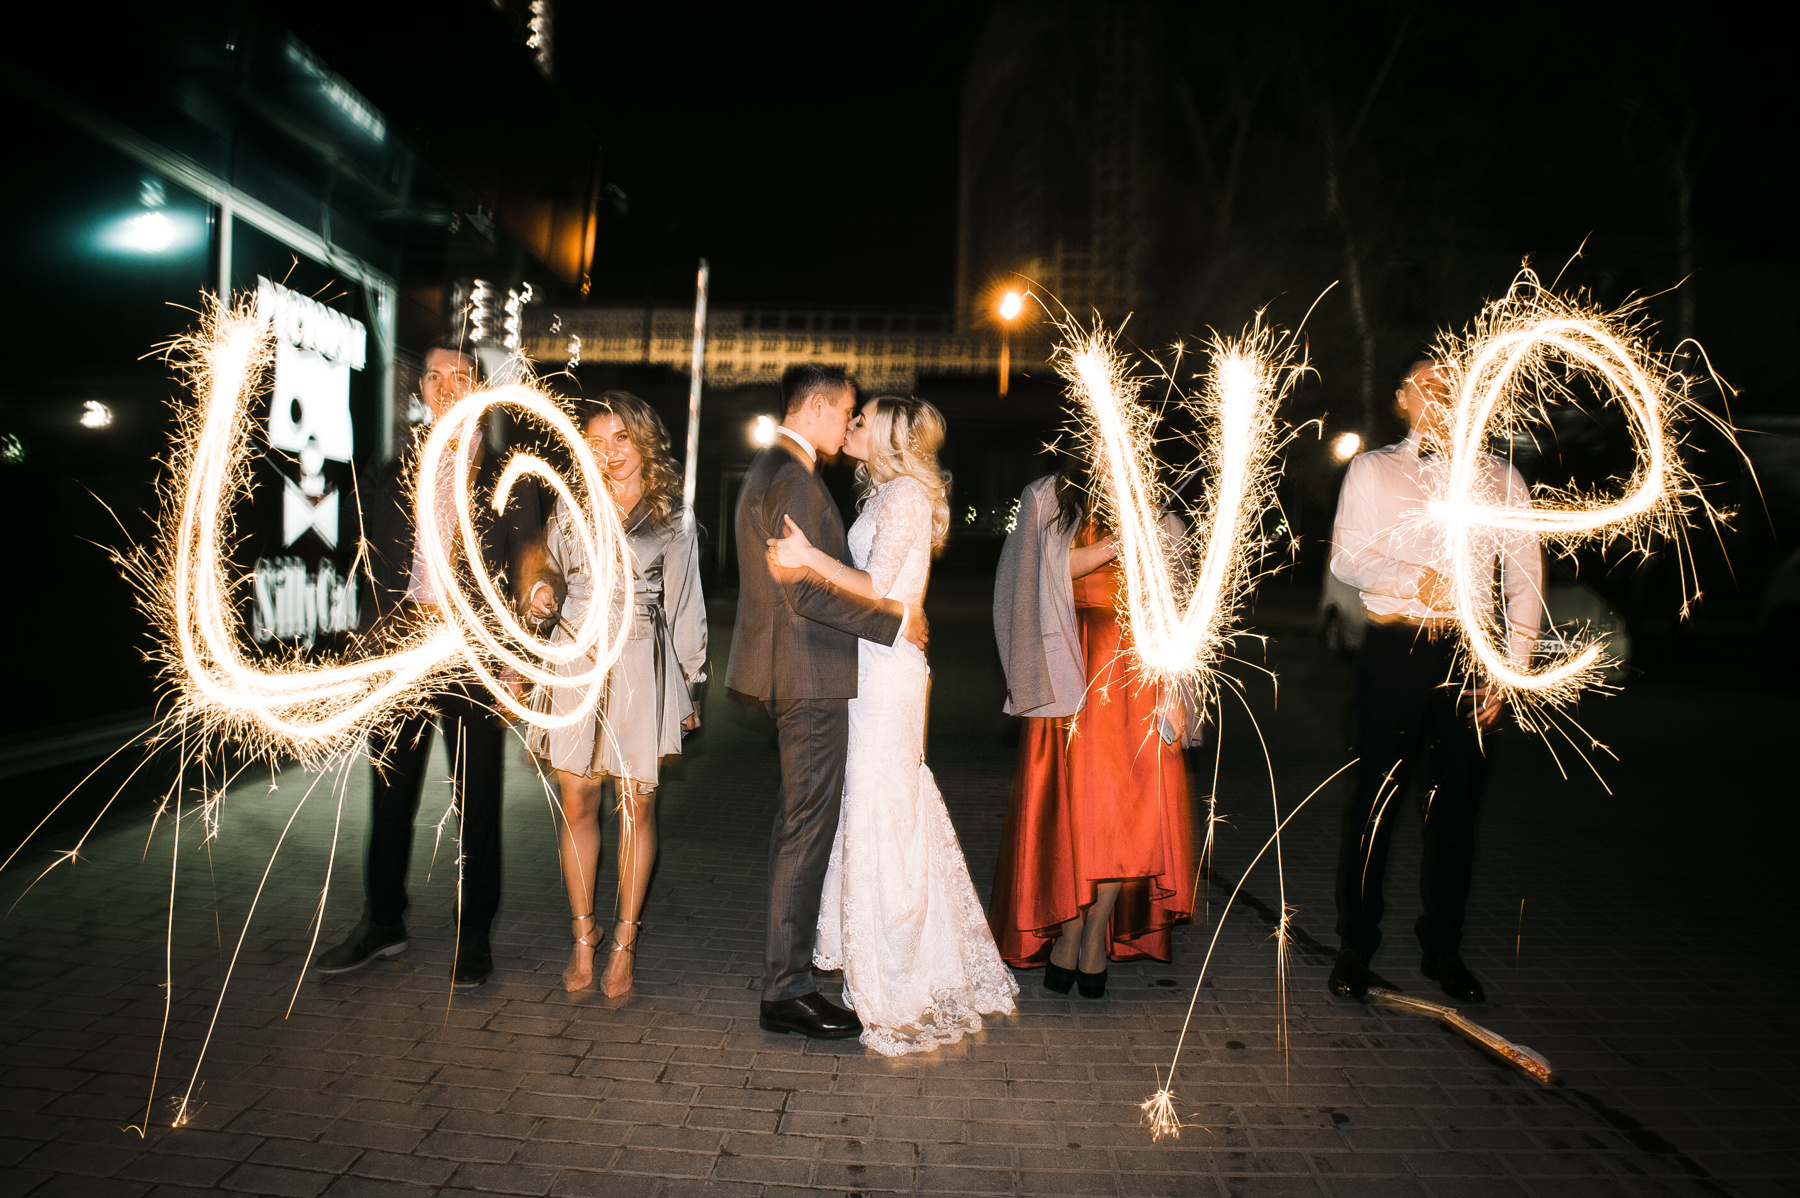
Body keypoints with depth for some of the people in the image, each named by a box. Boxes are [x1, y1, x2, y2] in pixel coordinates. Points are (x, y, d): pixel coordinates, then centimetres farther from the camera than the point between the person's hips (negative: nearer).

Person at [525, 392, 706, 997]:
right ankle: (584, 936, 16)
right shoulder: (571, 506, 11)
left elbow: (684, 607, 10)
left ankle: (624, 942, 12)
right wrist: (544, 592, -4)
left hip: (640, 669, -2)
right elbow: (549, 570, 20)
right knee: (577, 804, 2)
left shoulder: (672, 520, 6)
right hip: (574, 662, 2)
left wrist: (689, 685, 10)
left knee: (636, 805, -1)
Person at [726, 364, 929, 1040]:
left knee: (797, 820, 21)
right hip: (809, 678, -11)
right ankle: (787, 990, 4)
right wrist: (895, 622, -17)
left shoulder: (769, 470, 16)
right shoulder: (792, 478, -17)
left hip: (793, 674, 11)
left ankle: (790, 949, 35)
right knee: (808, 827, -4)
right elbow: (807, 591, -25)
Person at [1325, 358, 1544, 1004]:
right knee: (1374, 796, 0)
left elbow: (1525, 576, 9)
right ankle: (1355, 947, 11)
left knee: (1456, 800, 7)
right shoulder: (1373, 470, 10)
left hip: (1468, 652, 2)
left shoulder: (1499, 476, 13)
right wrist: (1414, 581, -17)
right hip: (1393, 648, -2)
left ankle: (1443, 947, 21)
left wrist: (1510, 666, 0)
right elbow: (1345, 556, 0)